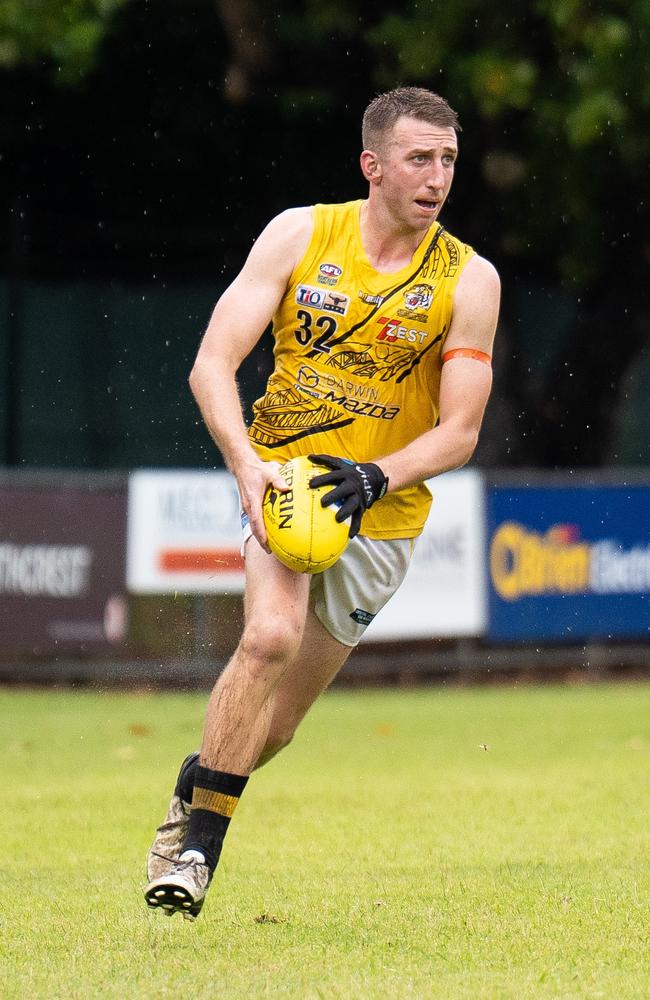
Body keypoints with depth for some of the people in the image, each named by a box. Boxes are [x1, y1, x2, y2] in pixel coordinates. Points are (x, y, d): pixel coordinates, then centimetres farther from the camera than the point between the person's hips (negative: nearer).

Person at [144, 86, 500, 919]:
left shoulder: (469, 280, -6)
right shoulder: (300, 234, -6)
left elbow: (459, 432, -6)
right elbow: (212, 364, -8)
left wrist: (377, 477, -24)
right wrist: (248, 466, -24)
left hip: (380, 512, 1)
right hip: (281, 479, -1)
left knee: (275, 723, 4)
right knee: (272, 634, -29)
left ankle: (198, 785, 37)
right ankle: (198, 839, -17)